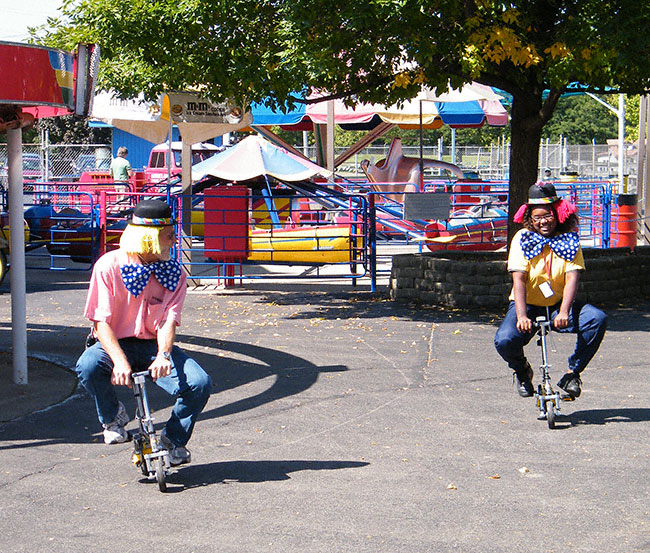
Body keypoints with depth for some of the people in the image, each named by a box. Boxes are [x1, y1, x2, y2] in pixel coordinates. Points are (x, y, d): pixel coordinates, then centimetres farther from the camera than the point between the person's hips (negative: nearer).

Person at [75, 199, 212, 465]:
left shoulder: (174, 272, -2)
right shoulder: (109, 265, -11)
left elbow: (169, 321, -9)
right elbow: (101, 321, -15)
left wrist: (163, 356, -31)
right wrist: (120, 361, -32)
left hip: (154, 344, 2)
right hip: (115, 344, -2)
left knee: (200, 383, -24)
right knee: (88, 367, -37)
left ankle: (173, 439, 5)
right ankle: (112, 416, -2)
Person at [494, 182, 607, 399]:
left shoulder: (569, 239, -2)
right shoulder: (523, 238, -6)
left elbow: (572, 278, -15)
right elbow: (519, 279, -16)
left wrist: (563, 312, -32)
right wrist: (521, 316, -32)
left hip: (558, 305, 1)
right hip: (528, 305, -1)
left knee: (597, 319, -26)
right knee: (504, 340, -29)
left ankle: (572, 373, -7)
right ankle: (522, 371, 8)